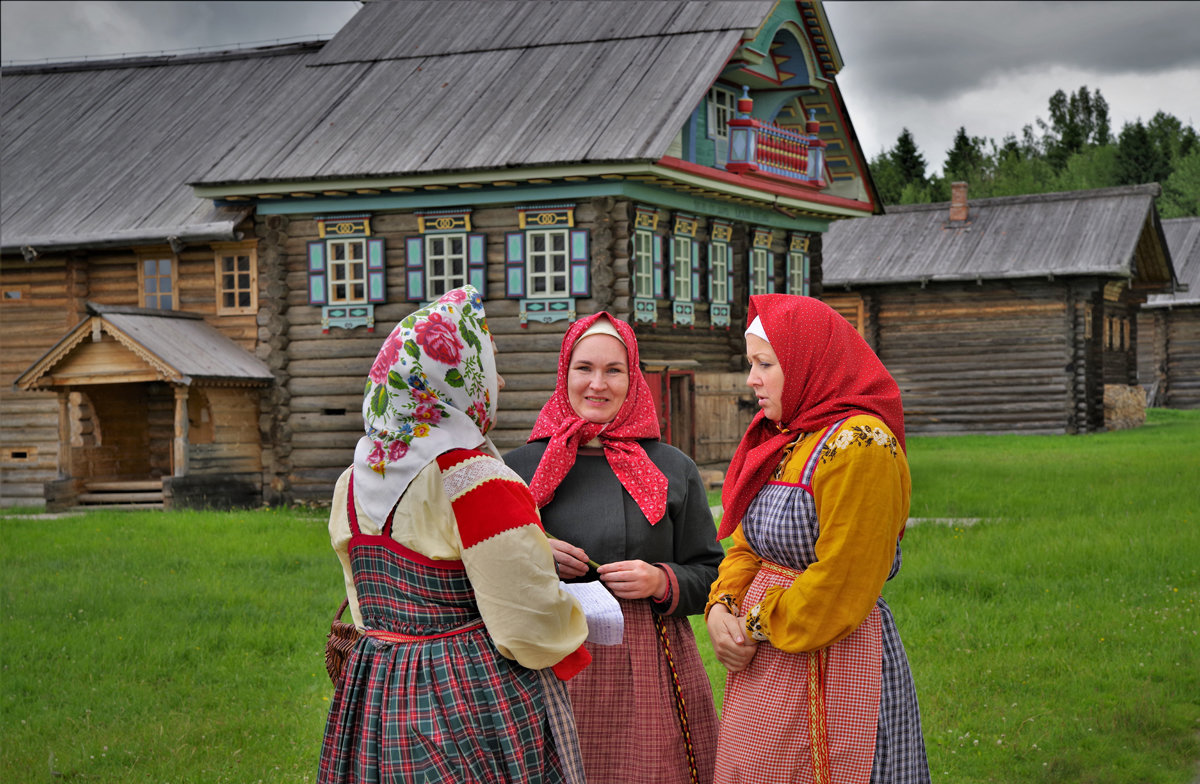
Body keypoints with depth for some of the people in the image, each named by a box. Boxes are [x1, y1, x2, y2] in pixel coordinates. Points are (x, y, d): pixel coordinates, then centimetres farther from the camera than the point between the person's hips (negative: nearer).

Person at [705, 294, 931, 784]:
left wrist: (756, 627, -10)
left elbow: (839, 585, -20)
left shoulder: (859, 444, -18)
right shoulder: (782, 441, 12)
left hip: (829, 665, -9)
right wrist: (721, 607, -2)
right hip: (764, 667, 9)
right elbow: (747, 544, 16)